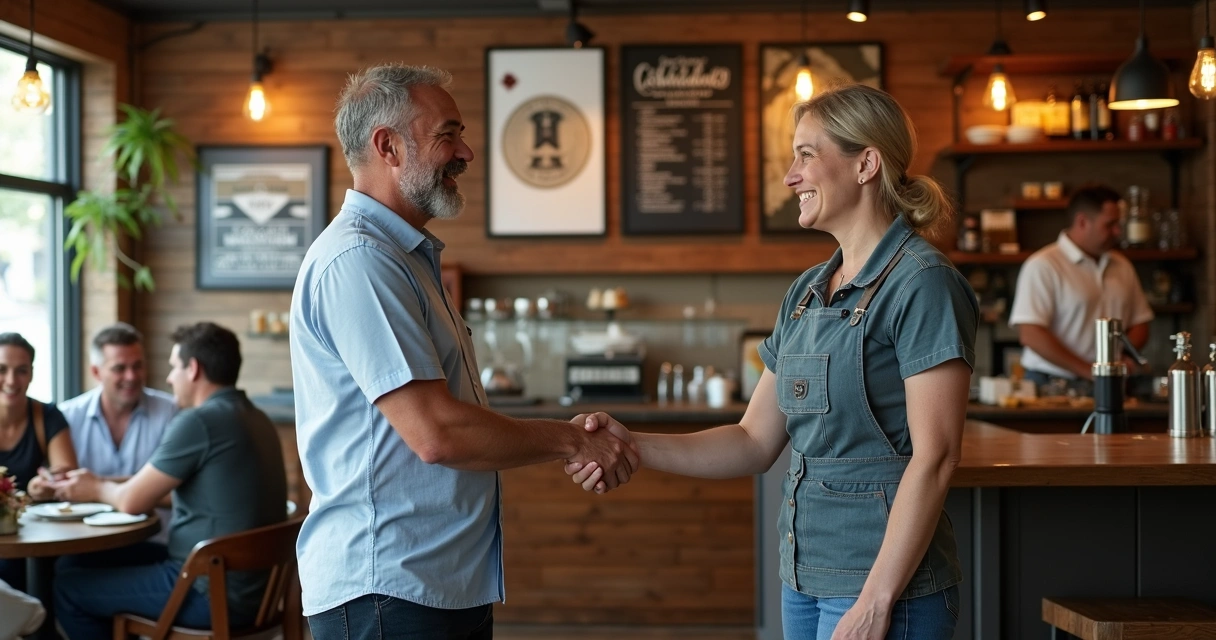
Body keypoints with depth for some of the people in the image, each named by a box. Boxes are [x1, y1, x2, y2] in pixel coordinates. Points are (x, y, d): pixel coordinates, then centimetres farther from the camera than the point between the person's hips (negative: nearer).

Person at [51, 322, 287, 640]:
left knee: (68, 586, 5)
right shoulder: (255, 418, 10)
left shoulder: (198, 421, -17)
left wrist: (96, 488, 11)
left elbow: (132, 501, -9)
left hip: (211, 593, -9)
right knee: (104, 563, 25)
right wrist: (102, 485, 22)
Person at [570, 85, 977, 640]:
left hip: (887, 578, -7)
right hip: (805, 575, 7)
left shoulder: (921, 283, -12)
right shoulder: (808, 292, 11)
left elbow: (934, 457, -17)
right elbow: (755, 442, 10)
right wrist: (633, 445, -2)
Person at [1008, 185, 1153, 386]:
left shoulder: (1122, 266, 18)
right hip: (1051, 386, -6)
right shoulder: (1042, 266, -4)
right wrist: (1089, 371, -15)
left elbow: (1139, 323, 23)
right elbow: (1030, 334, -13)